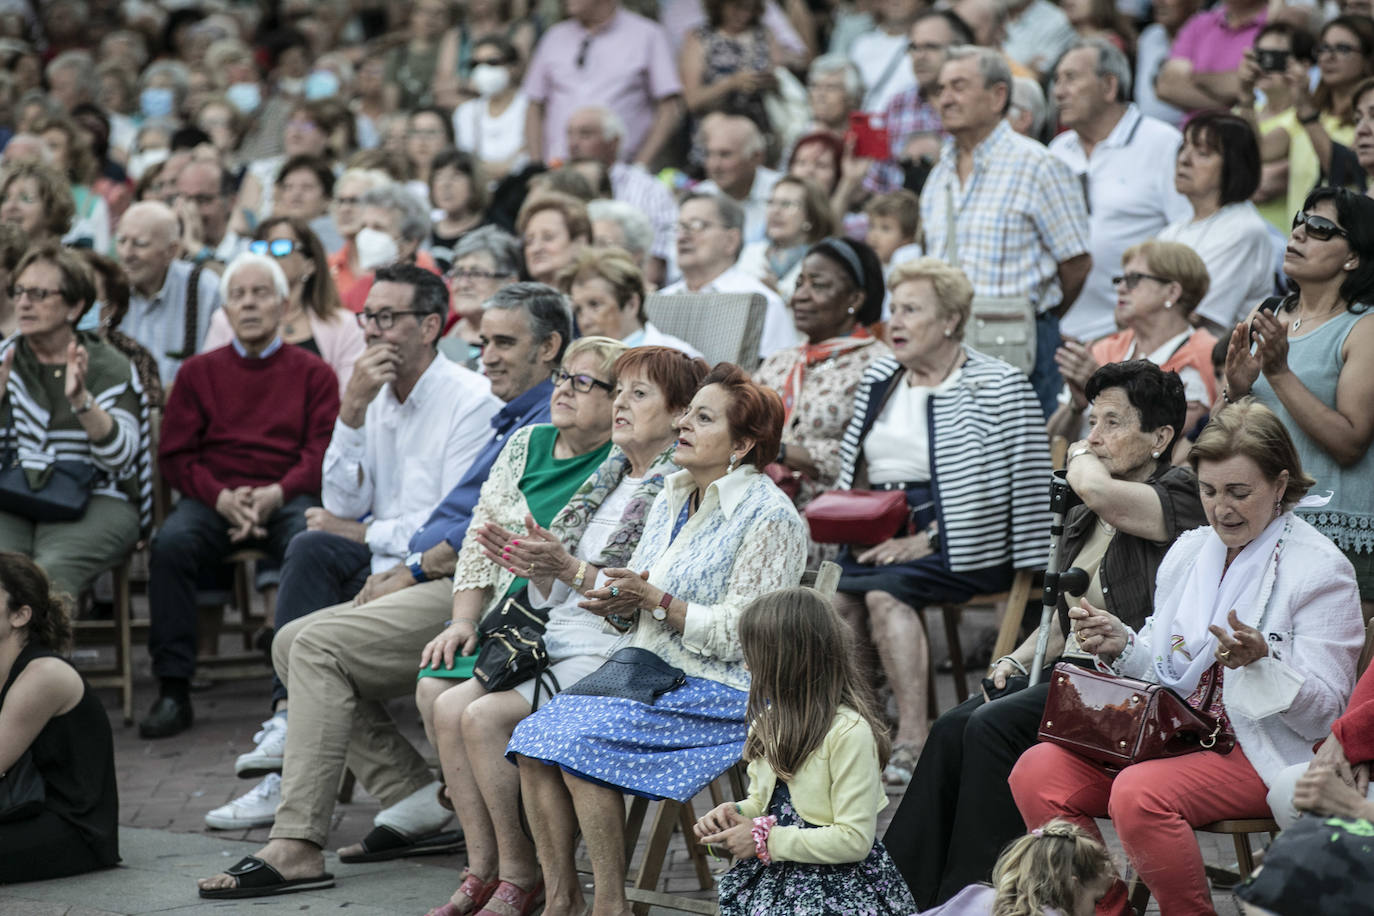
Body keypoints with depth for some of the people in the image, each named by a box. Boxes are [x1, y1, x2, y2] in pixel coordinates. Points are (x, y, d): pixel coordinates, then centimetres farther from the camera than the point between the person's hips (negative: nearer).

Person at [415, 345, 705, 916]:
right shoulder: (607, 478, 19)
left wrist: (571, 569, -21)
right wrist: (534, 563, -1)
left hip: (615, 655, -8)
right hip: (561, 643, 9)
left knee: (486, 716, -24)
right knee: (447, 703, -11)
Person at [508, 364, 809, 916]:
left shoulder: (769, 517, -10)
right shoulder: (672, 501, 15)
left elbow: (736, 635, -16)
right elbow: (636, 595, 20)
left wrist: (656, 600, -20)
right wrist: (615, 598, -3)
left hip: (721, 690, -8)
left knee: (582, 743, -26)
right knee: (534, 739, -14)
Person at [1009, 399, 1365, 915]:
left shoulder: (1321, 570, -6)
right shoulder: (1187, 552, 14)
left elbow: (1324, 711, -11)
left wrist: (1260, 662, -28)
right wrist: (1121, 646, -3)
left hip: (1265, 755, -7)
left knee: (1139, 794, -33)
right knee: (1036, 772, -14)